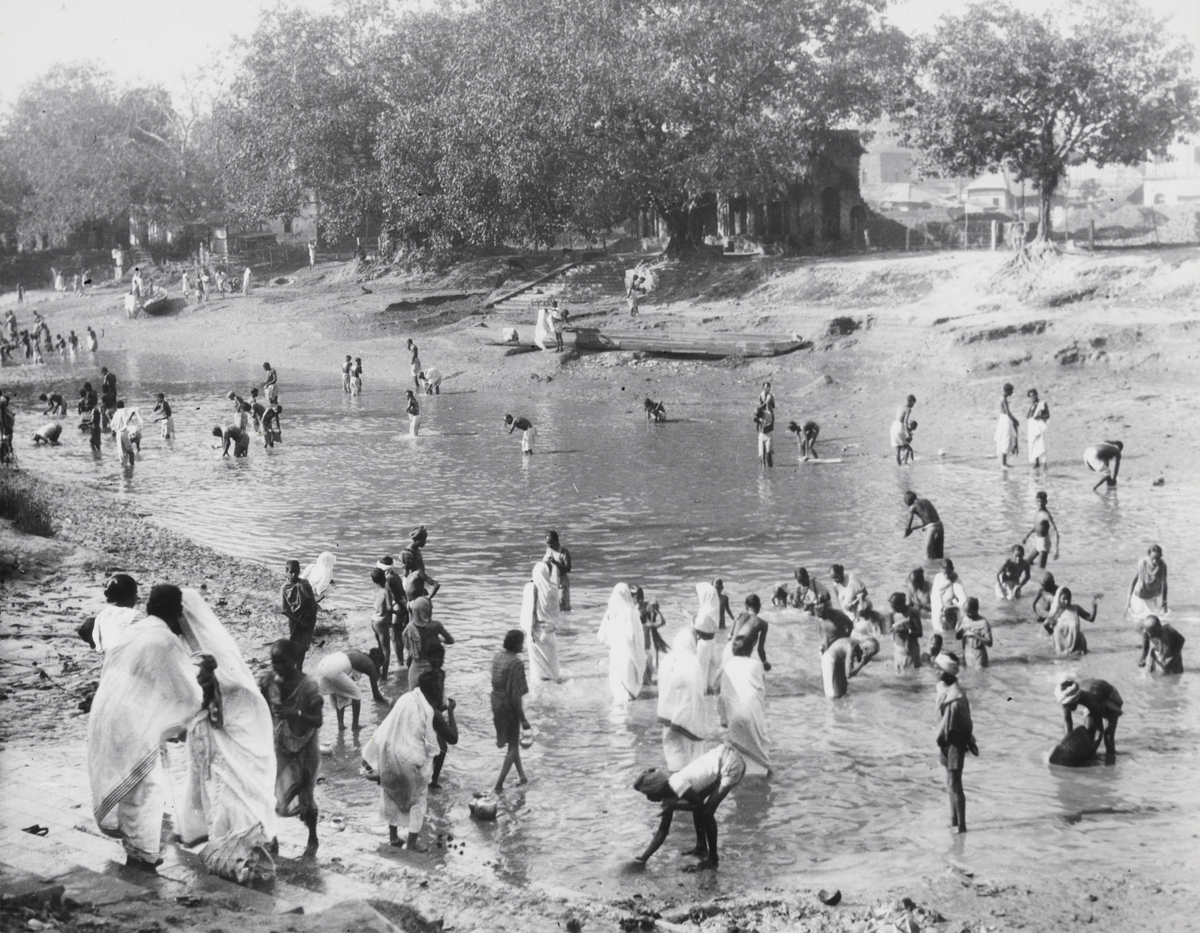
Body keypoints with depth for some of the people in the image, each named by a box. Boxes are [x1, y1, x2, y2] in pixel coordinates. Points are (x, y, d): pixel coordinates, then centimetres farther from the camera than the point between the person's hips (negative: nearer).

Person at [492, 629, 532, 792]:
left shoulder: (498, 657, 2)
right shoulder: (516, 663, -23)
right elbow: (515, 694, -23)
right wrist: (523, 719, -16)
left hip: (496, 703, 8)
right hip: (509, 706, -8)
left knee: (513, 742, 22)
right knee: (513, 746, 7)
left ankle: (522, 776, 34)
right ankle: (499, 784, 5)